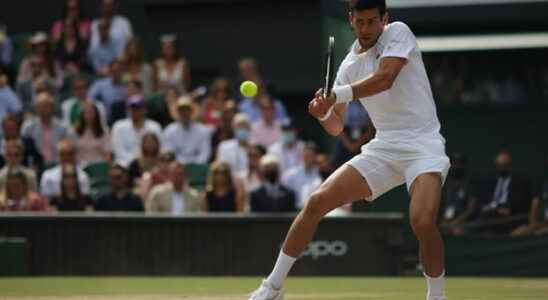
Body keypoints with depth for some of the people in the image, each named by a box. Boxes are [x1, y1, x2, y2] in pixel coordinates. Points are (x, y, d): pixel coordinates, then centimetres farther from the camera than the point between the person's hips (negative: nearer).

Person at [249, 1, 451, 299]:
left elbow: (384, 79, -21)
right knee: (316, 202, -4)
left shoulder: (398, 32, -4)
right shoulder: (349, 65, 10)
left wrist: (336, 96, -25)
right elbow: (336, 127, 11)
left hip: (422, 146, -5)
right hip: (382, 149, 5)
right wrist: (323, 113, -11)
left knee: (422, 221, -30)